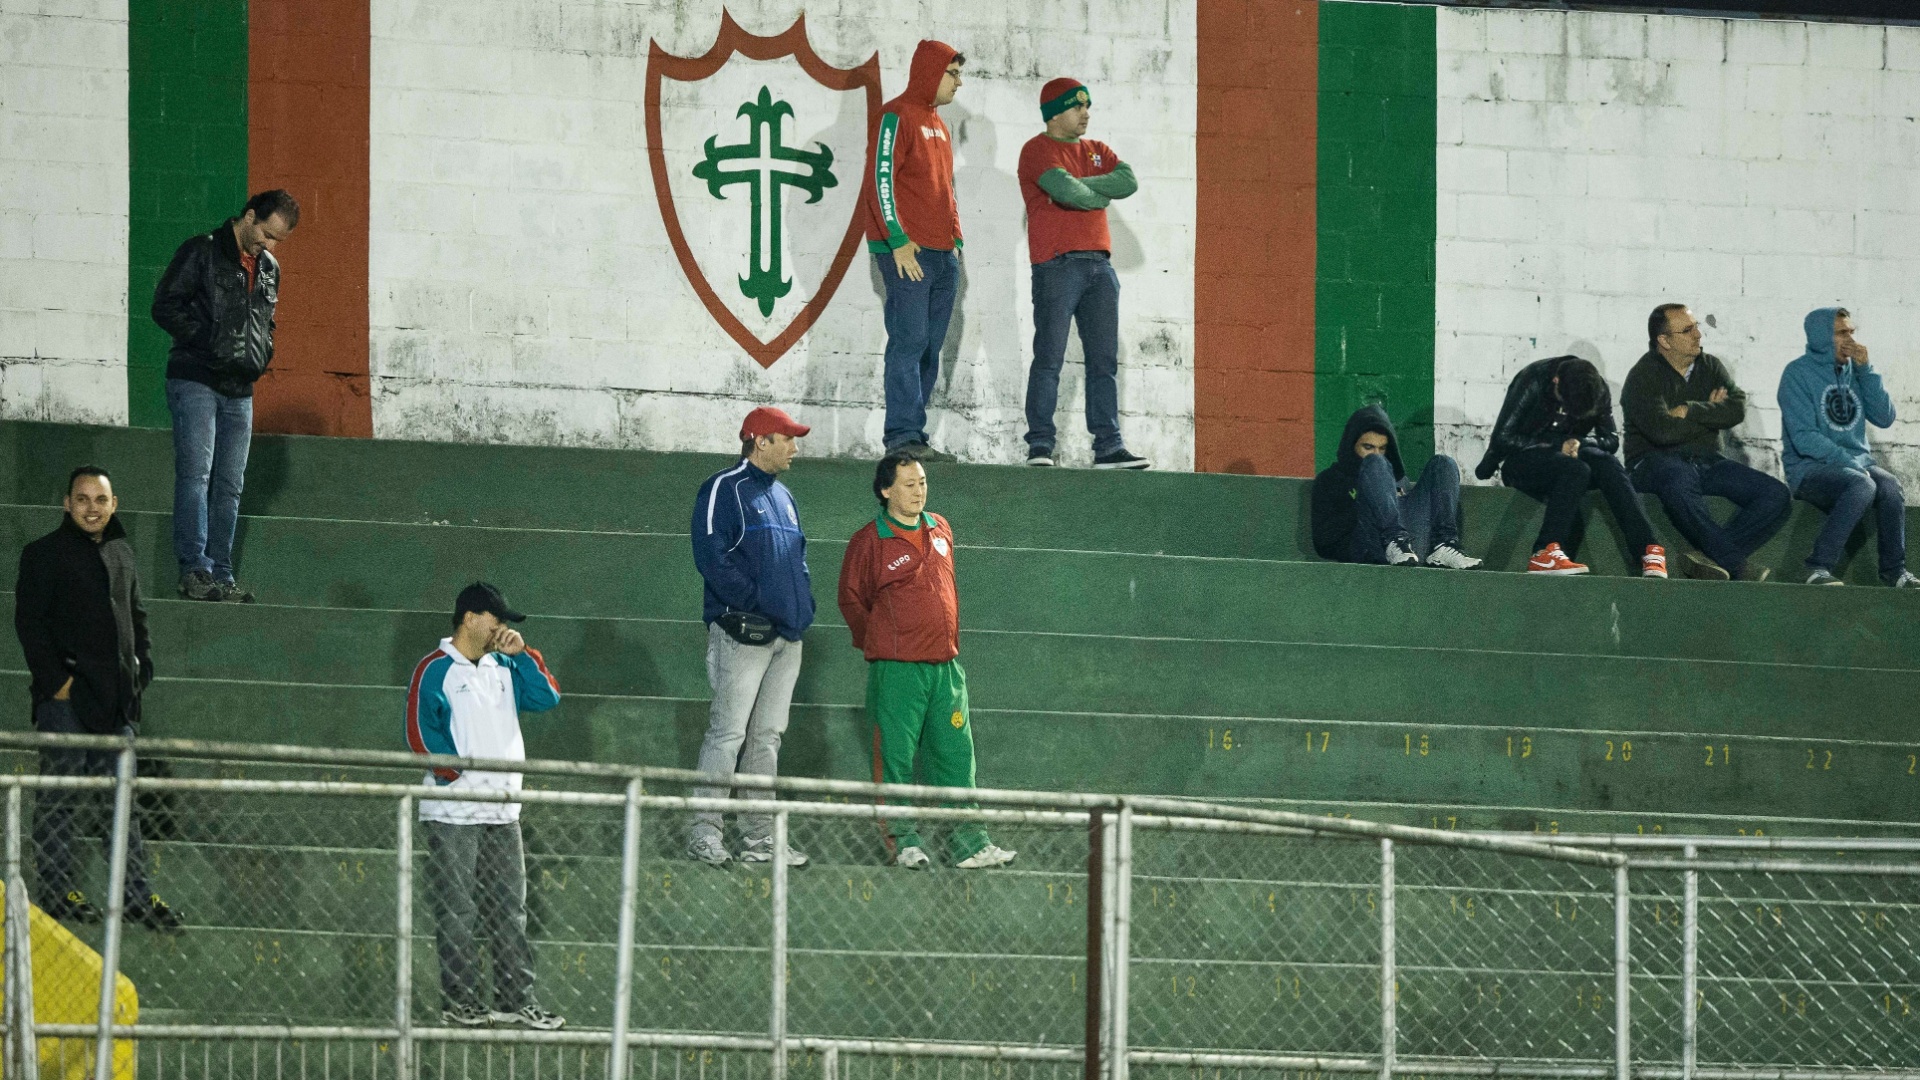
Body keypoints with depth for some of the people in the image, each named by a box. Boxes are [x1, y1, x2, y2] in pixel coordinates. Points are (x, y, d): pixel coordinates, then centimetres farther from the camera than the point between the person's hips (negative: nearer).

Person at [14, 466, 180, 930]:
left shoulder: (122, 554, 16)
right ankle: (57, 889, 0)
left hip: (115, 698, 6)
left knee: (121, 799, 6)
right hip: (65, 696, -6)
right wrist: (55, 680, -14)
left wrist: (142, 666, 11)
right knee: (60, 796, -4)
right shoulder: (45, 554, -2)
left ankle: (137, 893, 6)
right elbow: (29, 621, -7)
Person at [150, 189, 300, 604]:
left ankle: (221, 576, 6)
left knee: (229, 485, 5)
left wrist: (262, 355, 8)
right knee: (196, 472, -15)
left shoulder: (269, 269, 17)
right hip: (195, 379, -7)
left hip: (239, 388, 7)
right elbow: (166, 306, -8)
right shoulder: (201, 252, -3)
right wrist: (206, 341, -15)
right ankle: (194, 569, -19)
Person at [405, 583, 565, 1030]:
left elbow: (546, 698, 9)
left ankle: (517, 998, 11)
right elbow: (421, 732, -11)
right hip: (453, 813, -7)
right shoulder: (435, 671, -6)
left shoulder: (502, 667, 16)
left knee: (509, 909, 8)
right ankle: (460, 1001, 2)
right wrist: (455, 774, -16)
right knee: (457, 911, -2)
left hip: (503, 811, 7)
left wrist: (520, 654, 1)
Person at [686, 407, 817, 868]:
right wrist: (755, 601, -18)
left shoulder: (782, 497, 22)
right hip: (742, 633, -8)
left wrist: (803, 604, 9)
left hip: (787, 635, 8)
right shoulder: (724, 490, -4)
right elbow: (711, 557, -14)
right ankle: (705, 832, -9)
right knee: (728, 733, -10)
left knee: (767, 738, 8)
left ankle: (759, 837, 9)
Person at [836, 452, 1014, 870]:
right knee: (896, 756, -3)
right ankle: (902, 841, 1)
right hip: (895, 669, -5)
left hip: (945, 664, 5)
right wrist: (879, 643, 4)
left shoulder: (940, 531, 14)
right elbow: (851, 600, 3)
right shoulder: (869, 541, -4)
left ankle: (968, 843, 5)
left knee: (956, 753, 4)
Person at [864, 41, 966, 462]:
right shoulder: (897, 117, -5)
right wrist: (899, 241, -17)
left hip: (942, 254, 8)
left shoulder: (938, 124, 21)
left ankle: (913, 435, 6)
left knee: (929, 348, 5)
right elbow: (881, 179, -12)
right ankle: (903, 435, -14)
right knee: (909, 341, -12)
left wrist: (956, 239, 15)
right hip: (907, 253, -8)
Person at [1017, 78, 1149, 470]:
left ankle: (1108, 445, 4)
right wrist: (1099, 196, 2)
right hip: (1057, 264, -7)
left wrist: (1082, 186, -6)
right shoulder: (1038, 150, -1)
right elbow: (1065, 192, -17)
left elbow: (1128, 181, 2)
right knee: (1050, 357, -9)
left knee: (1104, 360, 4)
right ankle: (1040, 445, -8)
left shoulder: (1096, 152, 20)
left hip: (1098, 264, 7)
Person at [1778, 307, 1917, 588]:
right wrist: (1849, 463, -22)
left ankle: (1894, 570, -18)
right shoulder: (1798, 373, -5)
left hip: (1856, 463, 5)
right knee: (1862, 485, -35)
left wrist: (1865, 370, -3)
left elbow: (1884, 418, 4)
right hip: (1809, 468, -5)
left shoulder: (1852, 370, 13)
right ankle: (1819, 567, -33)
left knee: (1889, 485, -28)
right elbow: (1804, 439, -13)